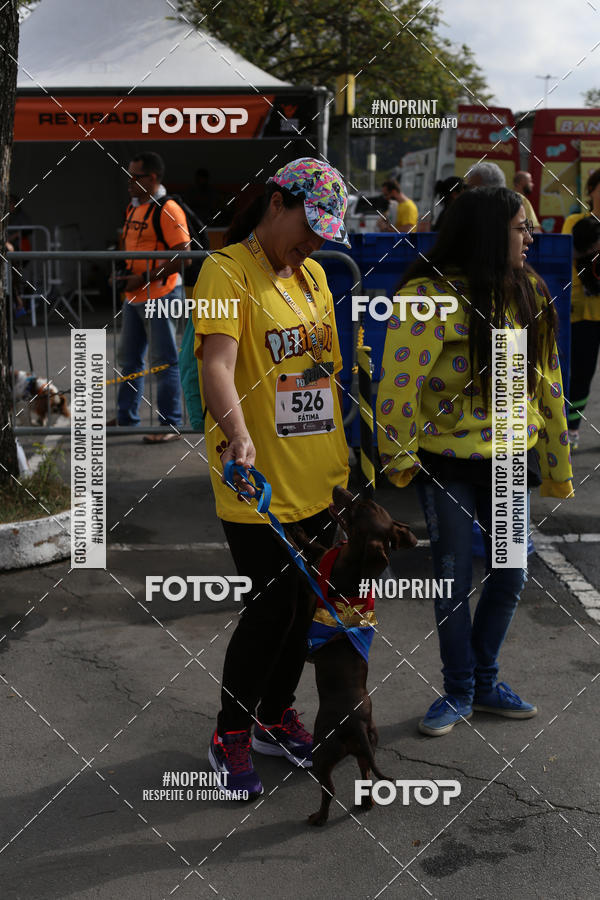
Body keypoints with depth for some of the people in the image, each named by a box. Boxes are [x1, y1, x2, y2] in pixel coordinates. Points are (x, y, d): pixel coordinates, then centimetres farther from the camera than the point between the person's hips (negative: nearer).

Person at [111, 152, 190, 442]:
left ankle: (170, 425, 5)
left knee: (164, 361, -3)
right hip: (133, 297, 9)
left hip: (160, 295, -9)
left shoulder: (168, 210, -14)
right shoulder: (133, 208, 14)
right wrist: (125, 276, 8)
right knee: (128, 358, 15)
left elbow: (181, 257, -20)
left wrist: (143, 279, -21)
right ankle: (127, 418, 27)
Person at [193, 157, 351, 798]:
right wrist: (238, 433, -43)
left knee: (304, 605, 15)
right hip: (258, 483, -7)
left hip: (318, 480, 7)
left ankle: (275, 716, 36)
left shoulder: (313, 275, 13)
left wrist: (344, 454, 23)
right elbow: (217, 366, -26)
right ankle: (229, 738, 18)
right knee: (271, 611, -3)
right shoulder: (227, 271, -11)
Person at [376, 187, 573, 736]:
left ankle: (485, 680, 33)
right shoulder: (431, 296, -17)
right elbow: (400, 380, -17)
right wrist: (399, 455, -11)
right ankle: (458, 692, 24)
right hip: (448, 464, -5)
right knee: (455, 582, 4)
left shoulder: (528, 292, 4)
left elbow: (546, 381, 10)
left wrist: (556, 464, 12)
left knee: (510, 576, 11)